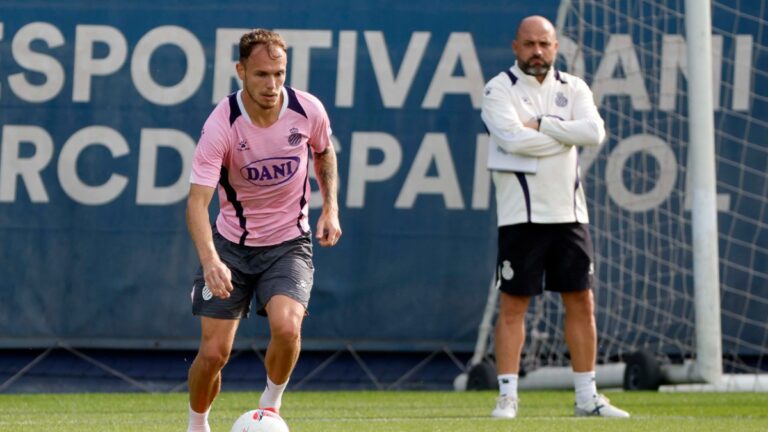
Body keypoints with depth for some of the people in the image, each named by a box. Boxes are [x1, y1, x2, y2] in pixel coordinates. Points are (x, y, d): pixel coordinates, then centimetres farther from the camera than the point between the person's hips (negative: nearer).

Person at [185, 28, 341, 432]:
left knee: (286, 327, -26)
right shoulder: (221, 125, -22)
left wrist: (330, 208, 1)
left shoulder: (308, 111, -12)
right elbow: (197, 201, -28)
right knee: (214, 351, -3)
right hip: (231, 246, -1)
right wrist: (210, 260, -43)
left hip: (289, 243, 1)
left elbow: (324, 153, 13)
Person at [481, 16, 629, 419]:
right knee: (513, 305, -4)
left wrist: (542, 124, -13)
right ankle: (507, 396, -2)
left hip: (569, 214, 4)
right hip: (522, 215, -4)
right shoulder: (499, 89, -3)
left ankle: (587, 397, 12)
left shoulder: (572, 88, 9)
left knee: (581, 302, 6)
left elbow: (594, 132, -8)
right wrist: (566, 135, -8)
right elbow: (513, 138, -20)